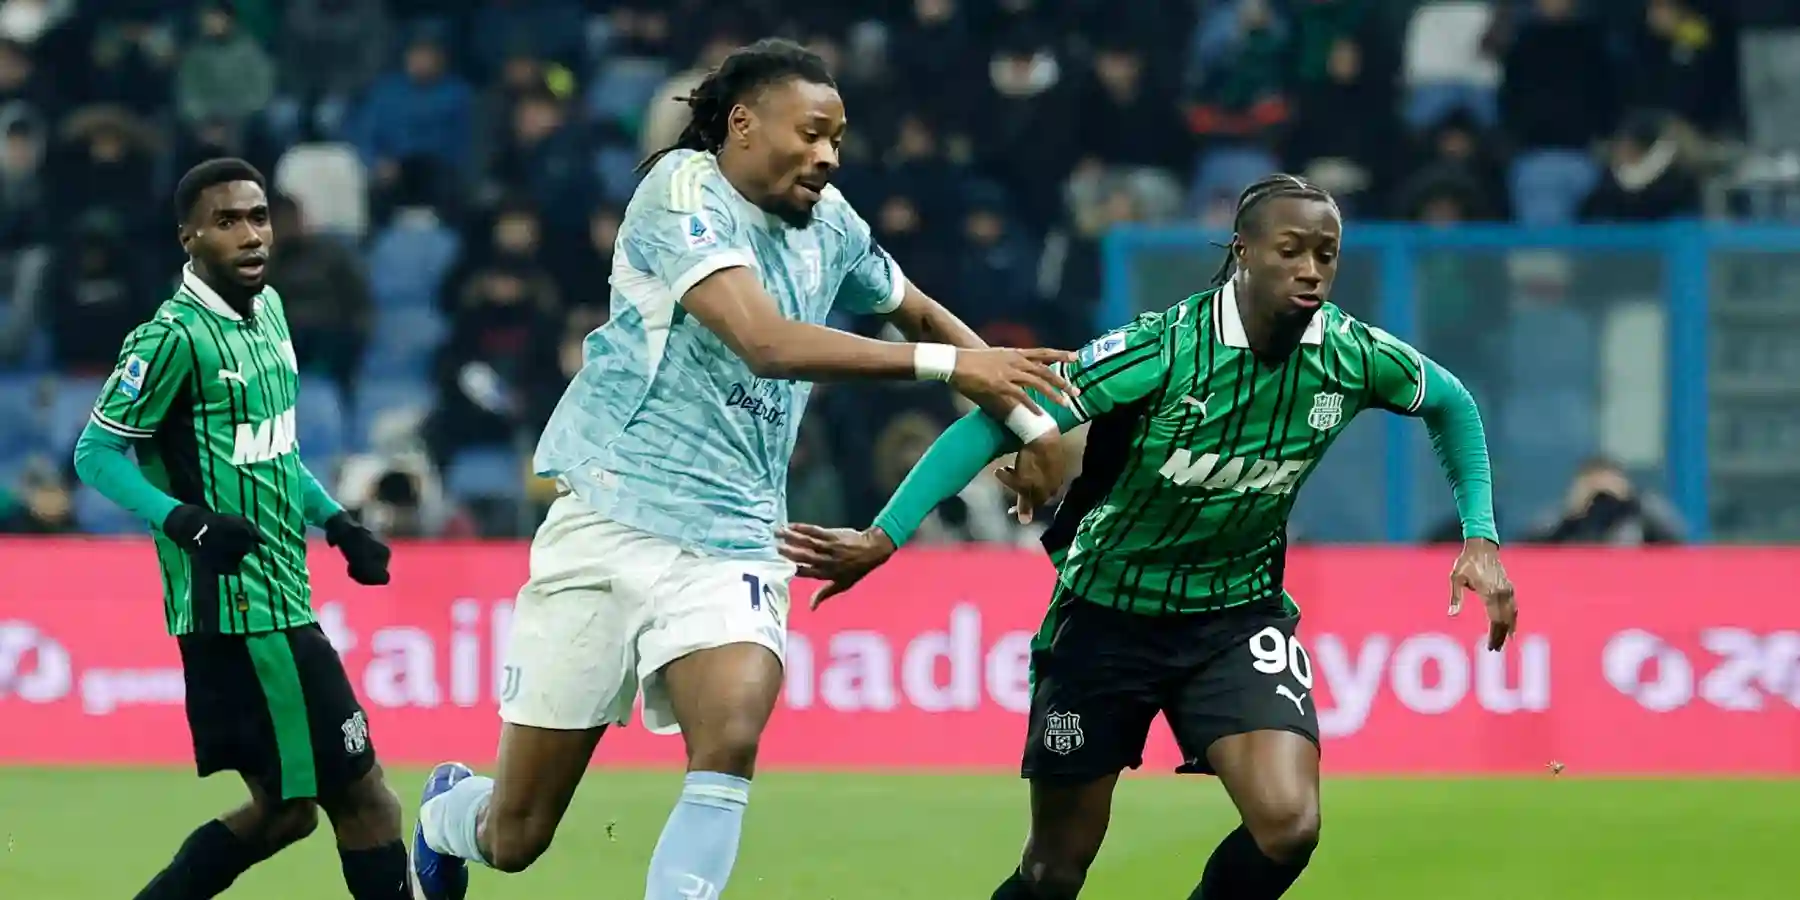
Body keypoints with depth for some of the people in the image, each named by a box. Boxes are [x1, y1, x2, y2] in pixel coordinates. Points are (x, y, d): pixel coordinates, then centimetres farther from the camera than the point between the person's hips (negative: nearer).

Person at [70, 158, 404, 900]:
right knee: (362, 799, -6)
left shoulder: (267, 309, 11)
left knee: (282, 808, 15)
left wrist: (335, 523, 15)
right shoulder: (172, 339, -15)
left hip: (279, 601, 9)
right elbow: (96, 454, -13)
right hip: (239, 610, -9)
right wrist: (183, 520, -26)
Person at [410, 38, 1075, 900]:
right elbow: (769, 342, -25)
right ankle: (449, 813, 39)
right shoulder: (683, 191, -12)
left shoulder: (829, 223, 8)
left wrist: (1027, 415, 15)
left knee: (730, 741, -27)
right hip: (610, 526, -4)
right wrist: (943, 365, -28)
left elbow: (920, 314, 28)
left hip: (732, 544, 4)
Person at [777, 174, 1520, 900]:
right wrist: (884, 536, -34)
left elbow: (1450, 402, 10)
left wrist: (1480, 537, 4)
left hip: (1238, 618, 3)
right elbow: (999, 421, -26)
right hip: (1107, 616, -2)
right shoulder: (1163, 351, -25)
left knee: (1288, 824, -21)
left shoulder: (1353, 356, -13)